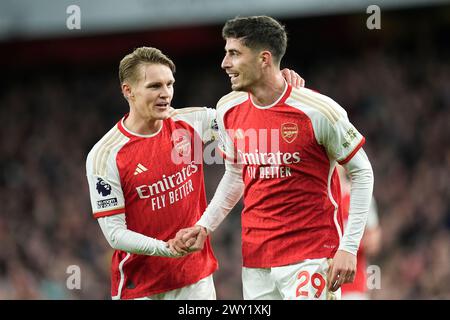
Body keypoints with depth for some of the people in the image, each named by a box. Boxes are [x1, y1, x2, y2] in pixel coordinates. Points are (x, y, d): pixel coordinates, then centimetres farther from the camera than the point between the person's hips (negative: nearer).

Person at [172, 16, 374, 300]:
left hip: (311, 256, -5)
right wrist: (205, 226, 9)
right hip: (254, 260, 5)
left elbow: (362, 172, -5)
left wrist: (348, 247, -10)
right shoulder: (229, 110, 5)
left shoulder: (318, 111, -12)